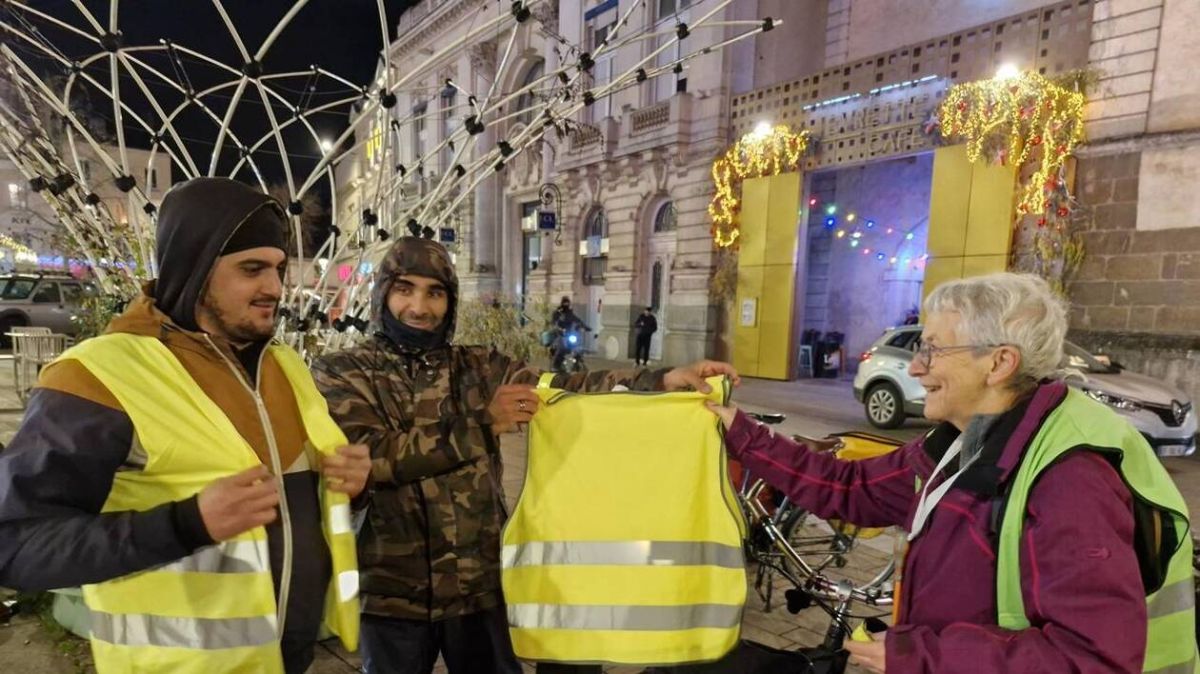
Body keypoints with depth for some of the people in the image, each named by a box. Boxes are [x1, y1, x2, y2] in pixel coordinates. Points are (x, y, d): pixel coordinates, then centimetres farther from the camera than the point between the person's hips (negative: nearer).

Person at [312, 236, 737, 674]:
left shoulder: (479, 368, 4)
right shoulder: (341, 374, -3)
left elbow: (562, 391, -9)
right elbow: (367, 457, -18)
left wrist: (665, 380, -21)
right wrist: (480, 424, -18)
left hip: (480, 586, 2)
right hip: (392, 592, -2)